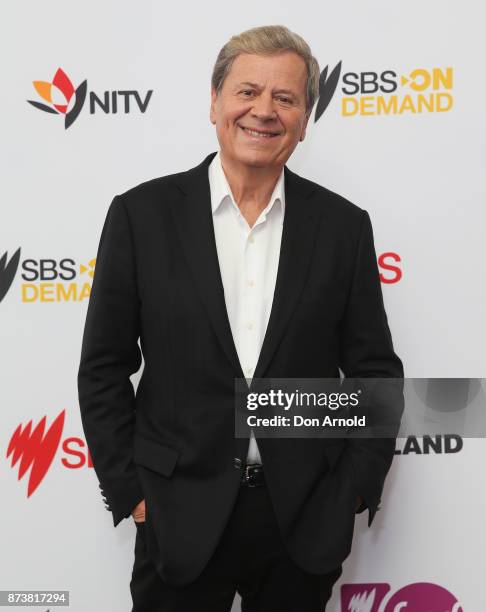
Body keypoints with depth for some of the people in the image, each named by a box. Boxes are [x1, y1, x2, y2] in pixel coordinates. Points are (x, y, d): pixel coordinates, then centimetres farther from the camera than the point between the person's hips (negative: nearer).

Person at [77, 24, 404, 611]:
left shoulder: (343, 225, -1)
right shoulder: (142, 214, -4)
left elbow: (375, 370, 4)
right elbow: (103, 368, -1)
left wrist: (355, 488, -1)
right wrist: (129, 491, -3)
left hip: (307, 520, 2)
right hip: (180, 517, -1)